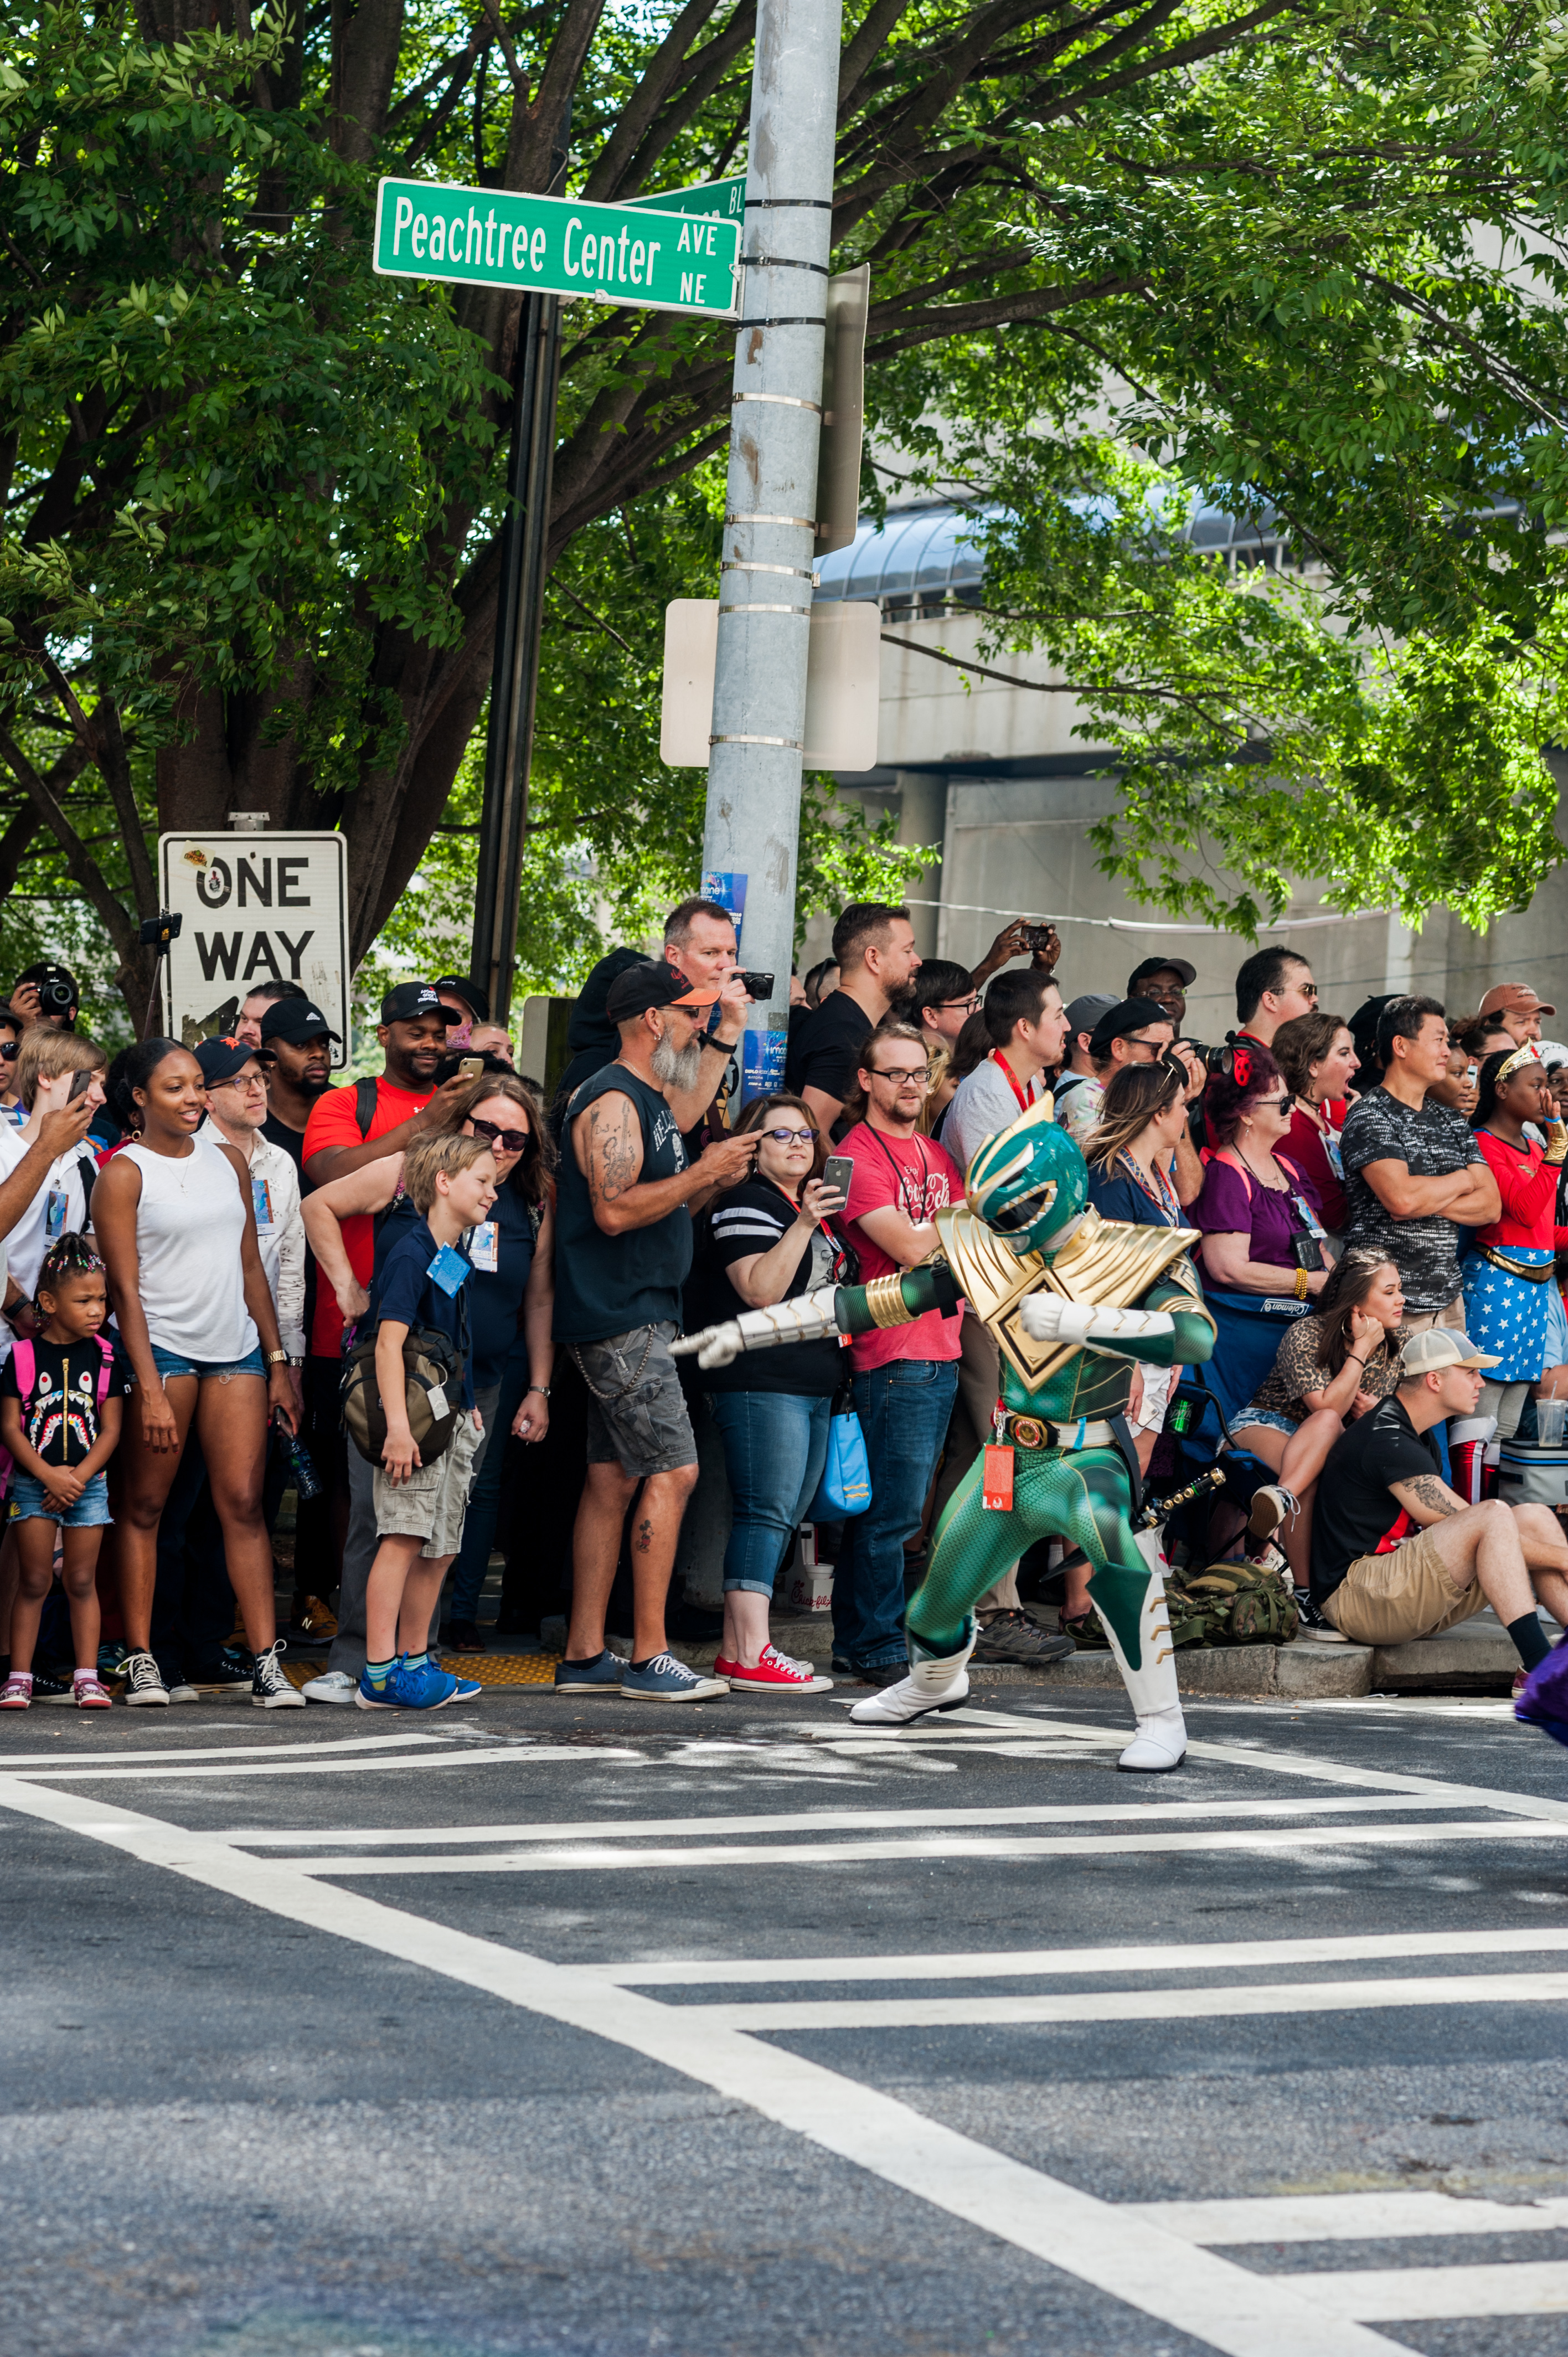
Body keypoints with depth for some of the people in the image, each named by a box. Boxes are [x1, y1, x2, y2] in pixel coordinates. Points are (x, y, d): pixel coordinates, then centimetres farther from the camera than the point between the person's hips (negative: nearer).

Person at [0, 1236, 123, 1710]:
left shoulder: (105, 1358, 1)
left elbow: (110, 1429, 0)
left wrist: (78, 1477, -12)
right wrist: (49, 1476, -15)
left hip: (87, 1484, 2)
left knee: (81, 1581, 5)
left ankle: (87, 1677, 8)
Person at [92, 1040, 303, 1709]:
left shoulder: (227, 1162, 13)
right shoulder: (124, 1173, -3)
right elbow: (125, 1287, -8)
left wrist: (277, 1362, 13)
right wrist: (150, 1389, -15)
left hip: (236, 1350, 4)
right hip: (161, 1348, -4)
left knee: (243, 1503, -2)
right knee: (144, 1507, 0)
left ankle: (265, 1661, -5)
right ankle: (139, 1658, 5)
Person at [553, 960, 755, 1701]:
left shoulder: (651, 1098, 19)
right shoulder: (613, 1101, -14)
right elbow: (615, 1209, -23)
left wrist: (716, 1178, 12)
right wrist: (705, 1172, -19)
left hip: (640, 1316, 10)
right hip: (620, 1317, -10)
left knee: (613, 1479, 9)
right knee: (673, 1471, -11)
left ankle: (584, 1657, 11)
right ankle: (649, 1659, -10)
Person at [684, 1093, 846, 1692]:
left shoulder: (815, 1206, 21)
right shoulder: (746, 1204, -7)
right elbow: (761, 1290, -20)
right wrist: (804, 1224, -24)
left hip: (813, 1389, 10)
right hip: (761, 1385, -10)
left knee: (783, 1520, 8)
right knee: (767, 1513, -13)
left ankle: (736, 1652, 10)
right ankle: (750, 1656, -15)